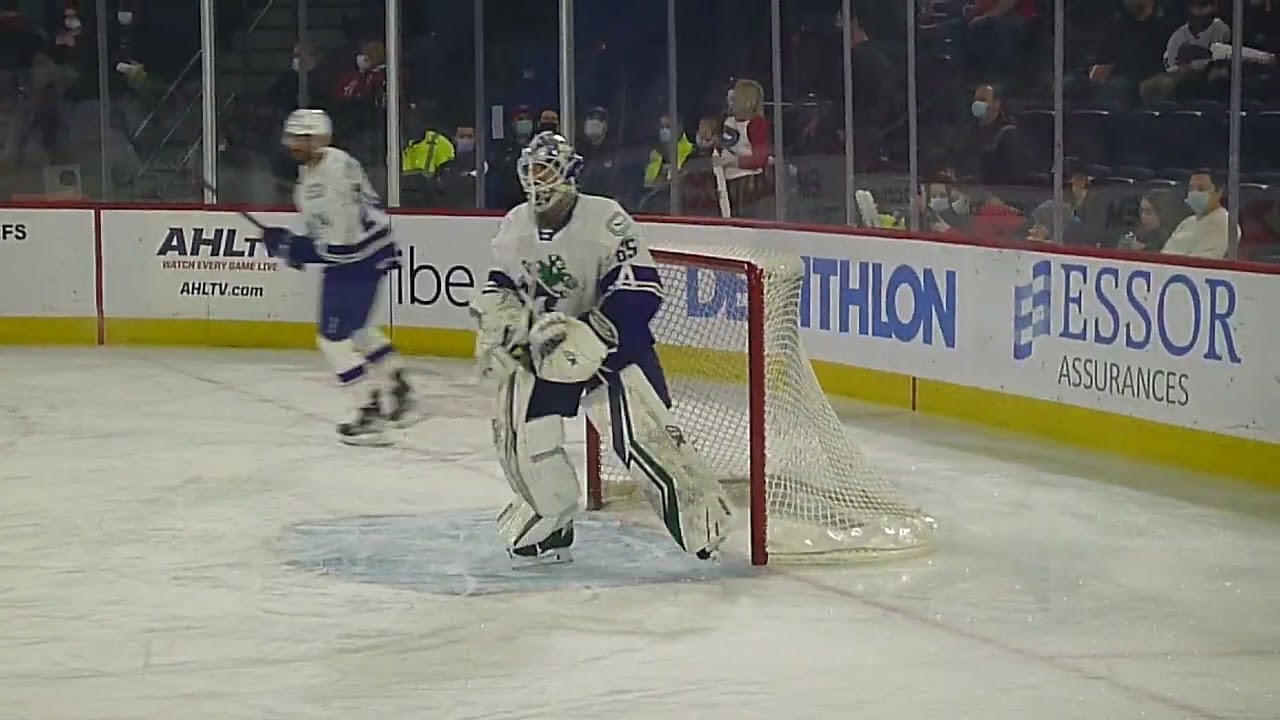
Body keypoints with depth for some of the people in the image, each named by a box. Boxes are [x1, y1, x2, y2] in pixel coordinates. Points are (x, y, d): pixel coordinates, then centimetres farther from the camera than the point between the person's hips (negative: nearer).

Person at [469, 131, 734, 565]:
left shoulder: (605, 221, -21)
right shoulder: (516, 225, 1)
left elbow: (640, 293, -25)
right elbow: (502, 284, 16)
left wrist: (586, 333, -31)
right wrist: (496, 316, -5)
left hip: (612, 341, -6)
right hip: (543, 346, 6)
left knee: (638, 431, -20)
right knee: (519, 428, -3)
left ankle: (700, 509, -10)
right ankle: (547, 525, 16)